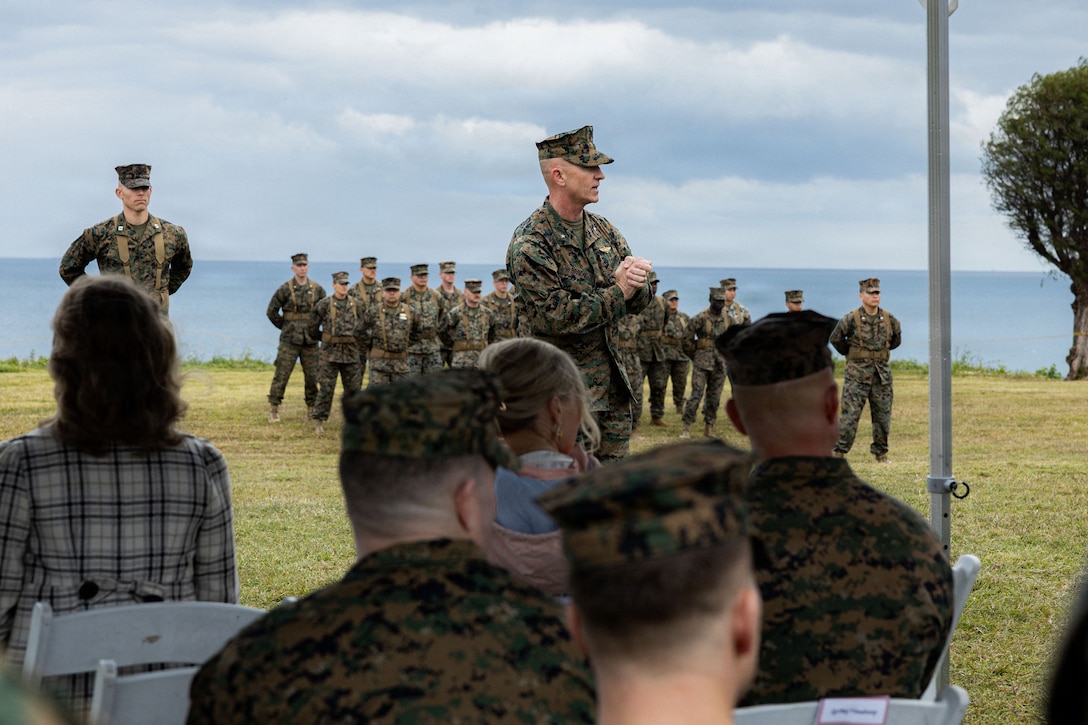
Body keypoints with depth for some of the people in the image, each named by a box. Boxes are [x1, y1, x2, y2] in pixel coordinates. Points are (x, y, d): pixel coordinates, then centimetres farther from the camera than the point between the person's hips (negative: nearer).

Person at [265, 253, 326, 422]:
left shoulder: (318, 290, 4)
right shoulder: (284, 290, -4)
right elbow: (271, 312, 3)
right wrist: (285, 327, 4)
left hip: (310, 340, 3)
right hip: (289, 341, -3)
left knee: (312, 376, 5)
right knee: (281, 375, -4)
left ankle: (311, 410, 14)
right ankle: (273, 410, 2)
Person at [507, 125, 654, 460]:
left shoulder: (604, 231, 9)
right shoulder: (530, 244, -14)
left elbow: (638, 302, 9)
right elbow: (554, 317, -22)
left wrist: (635, 284, -15)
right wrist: (617, 292, -19)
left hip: (613, 386, 7)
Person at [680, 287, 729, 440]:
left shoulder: (727, 318, 6)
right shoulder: (700, 318, -10)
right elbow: (687, 340, -5)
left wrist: (724, 356, 15)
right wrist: (695, 357, 2)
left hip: (720, 363, 5)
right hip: (702, 363, -5)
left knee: (714, 397, 7)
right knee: (696, 394, -10)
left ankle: (709, 428, 15)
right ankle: (686, 427, -6)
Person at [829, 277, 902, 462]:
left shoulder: (889, 319, 3)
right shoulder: (851, 319, -8)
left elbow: (896, 339, 21)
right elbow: (836, 338, 4)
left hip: (882, 374, 4)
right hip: (857, 374, -4)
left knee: (882, 415, 7)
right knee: (850, 414, -7)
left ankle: (881, 453, 17)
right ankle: (839, 452, -4)